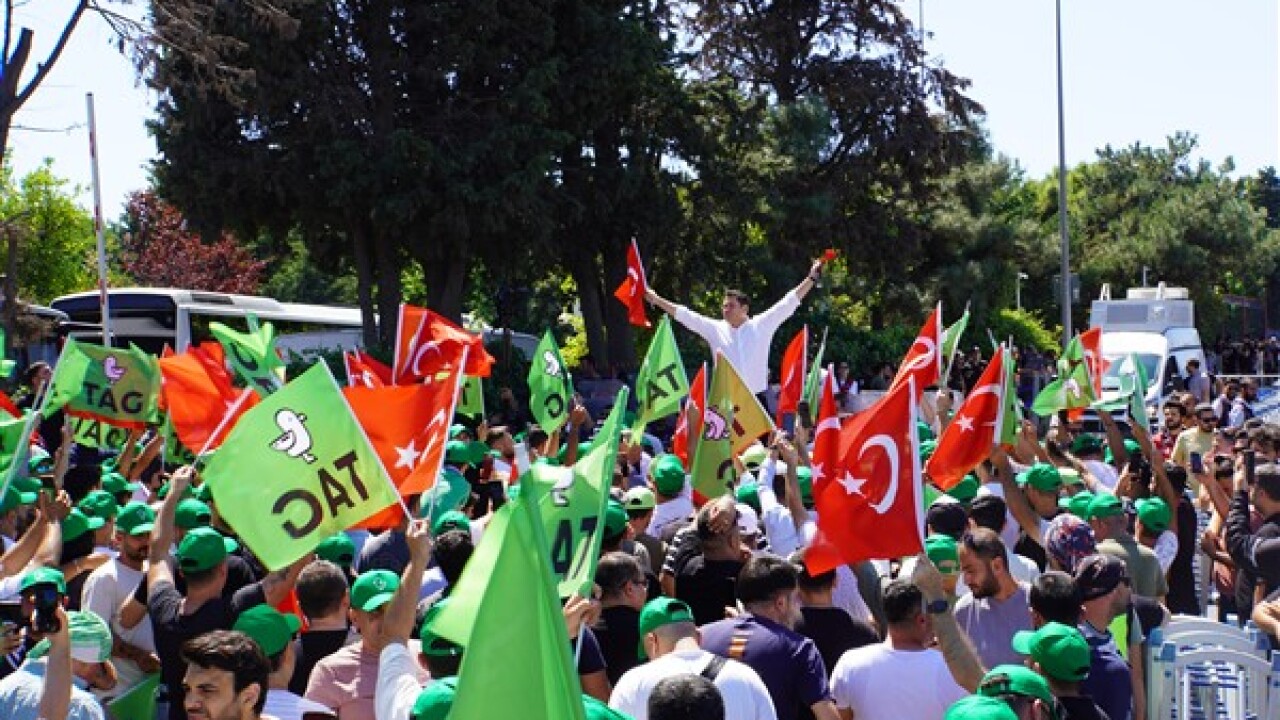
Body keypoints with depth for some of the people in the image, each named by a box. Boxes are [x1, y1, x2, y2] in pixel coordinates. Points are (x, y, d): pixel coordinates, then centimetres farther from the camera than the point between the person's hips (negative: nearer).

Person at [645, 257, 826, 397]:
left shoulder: (762, 325, 3)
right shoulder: (715, 329, 7)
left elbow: (787, 304, 2)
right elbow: (684, 315, 6)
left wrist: (811, 278, -2)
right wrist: (655, 299, 2)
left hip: (756, 398, -1)